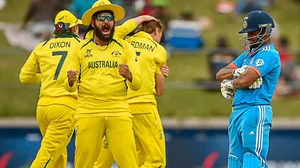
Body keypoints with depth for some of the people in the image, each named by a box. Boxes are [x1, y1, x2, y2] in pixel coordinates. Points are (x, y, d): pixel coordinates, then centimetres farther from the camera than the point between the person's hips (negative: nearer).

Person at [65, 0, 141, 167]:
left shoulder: (125, 48, 8)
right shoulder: (80, 49, 8)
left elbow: (137, 84, 2)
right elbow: (70, 87, 10)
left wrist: (129, 75, -20)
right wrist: (71, 81, -13)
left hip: (118, 112, 0)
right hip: (88, 113, 0)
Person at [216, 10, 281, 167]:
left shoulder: (269, 54, -9)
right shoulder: (247, 54, 21)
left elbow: (245, 81, -19)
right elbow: (220, 74, 15)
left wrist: (229, 83, 2)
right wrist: (237, 72, -6)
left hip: (256, 112, -10)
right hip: (237, 112, 10)